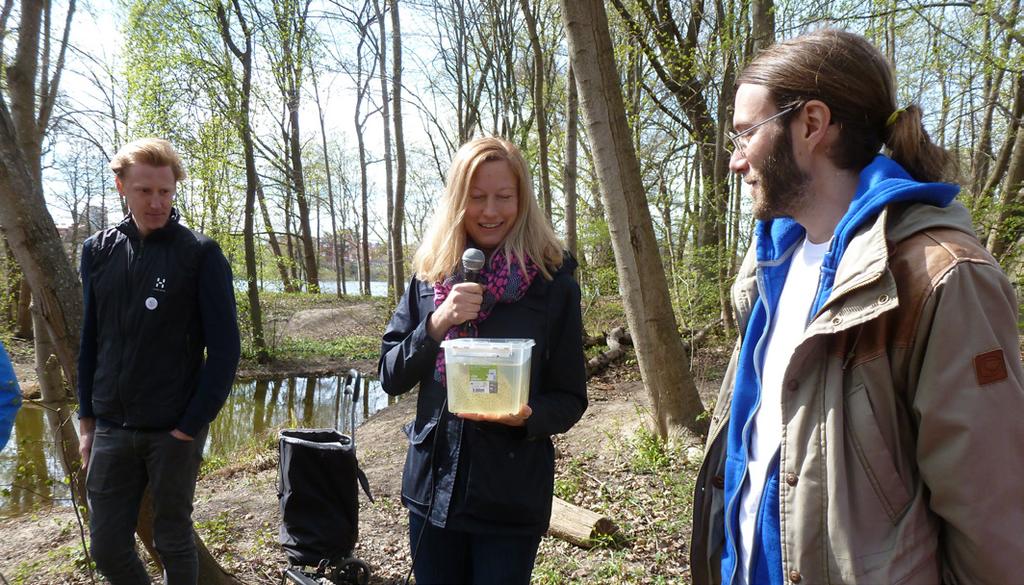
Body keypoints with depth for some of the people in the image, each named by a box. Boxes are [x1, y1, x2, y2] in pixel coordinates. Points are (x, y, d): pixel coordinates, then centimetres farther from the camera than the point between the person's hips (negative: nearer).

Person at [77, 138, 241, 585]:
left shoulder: (200, 254, -8)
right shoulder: (98, 251, 4)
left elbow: (224, 348, -10)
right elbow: (90, 341, 10)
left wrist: (192, 424, -13)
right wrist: (87, 419, 8)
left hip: (176, 430, -3)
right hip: (111, 430, 4)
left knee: (173, 540, 11)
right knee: (107, 546, 10)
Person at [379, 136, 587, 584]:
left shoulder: (553, 282, -8)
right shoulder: (430, 275, 1)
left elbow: (571, 399, -4)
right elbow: (391, 378, 0)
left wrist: (528, 416, -24)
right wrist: (437, 324, -16)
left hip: (512, 498, -3)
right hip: (433, 486, 3)